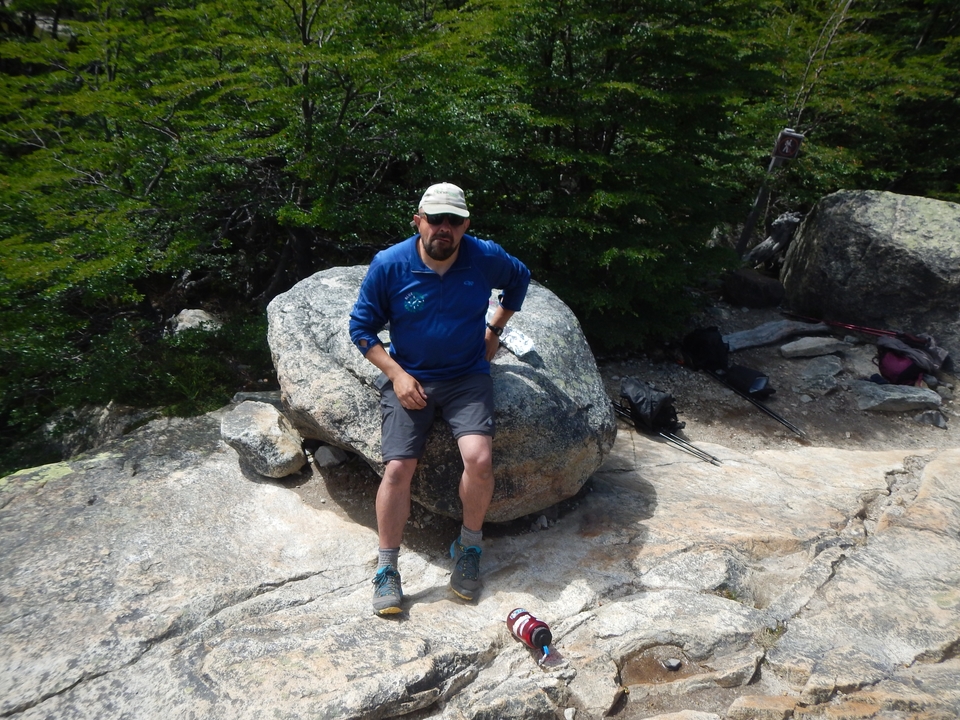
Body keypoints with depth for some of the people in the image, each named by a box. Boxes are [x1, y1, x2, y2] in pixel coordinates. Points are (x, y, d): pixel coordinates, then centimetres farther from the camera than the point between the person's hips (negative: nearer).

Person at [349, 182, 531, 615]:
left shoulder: (486, 258, -5)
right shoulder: (389, 265, -9)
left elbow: (519, 279, 19)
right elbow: (361, 327, 0)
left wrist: (495, 329, 12)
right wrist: (396, 375, -10)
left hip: (467, 377, 1)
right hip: (407, 378, 0)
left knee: (479, 459, -21)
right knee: (397, 469, -14)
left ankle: (469, 547, 7)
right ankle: (386, 571, 6)